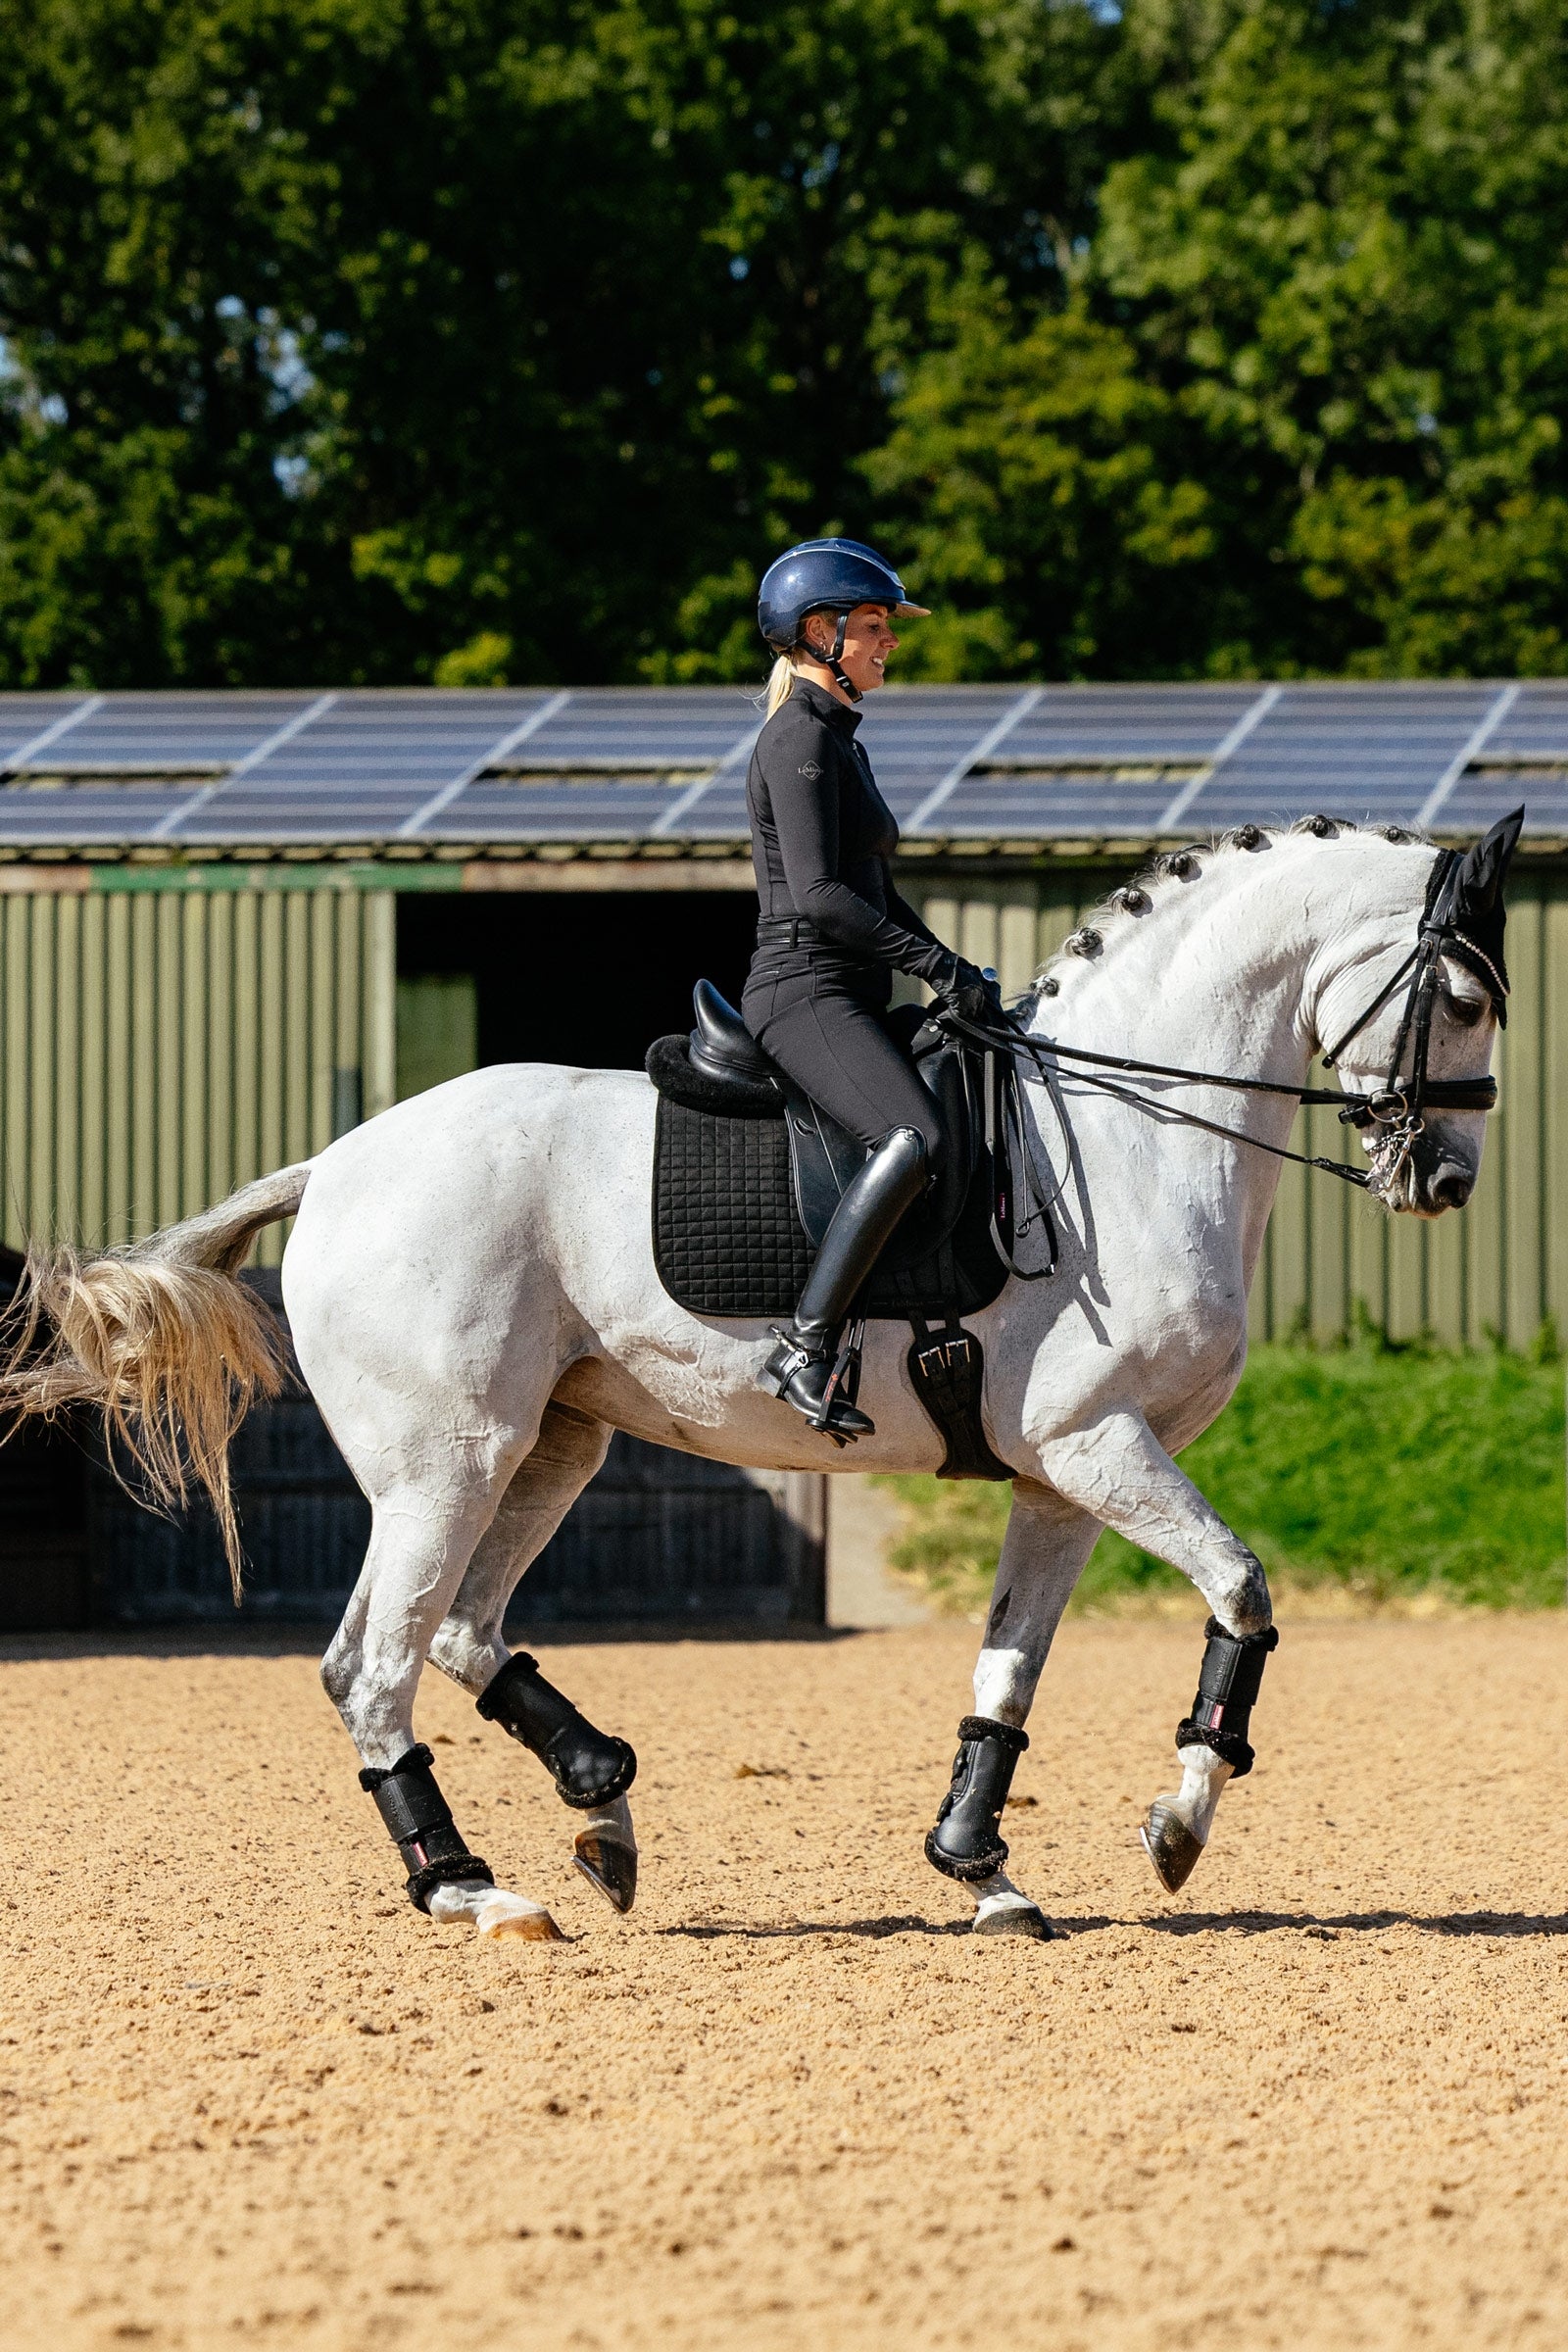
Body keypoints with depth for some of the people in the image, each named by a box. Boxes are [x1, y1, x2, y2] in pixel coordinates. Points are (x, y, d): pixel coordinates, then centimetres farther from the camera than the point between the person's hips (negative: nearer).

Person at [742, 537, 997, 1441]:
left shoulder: (841, 740, 22)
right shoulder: (801, 739, -9)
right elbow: (816, 892, -19)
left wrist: (959, 975, 15)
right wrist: (940, 967, -18)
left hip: (851, 1001, 11)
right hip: (806, 993, -11)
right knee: (916, 1139, -32)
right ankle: (806, 1349, -34)